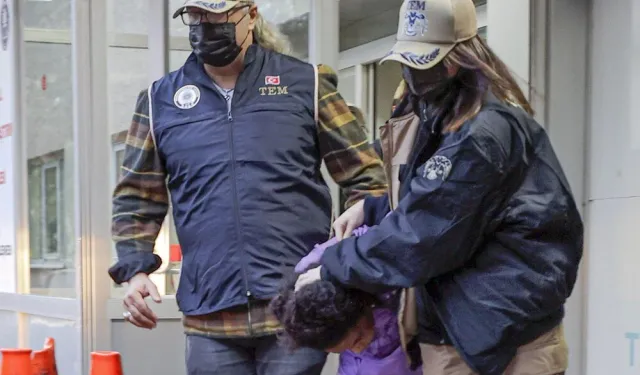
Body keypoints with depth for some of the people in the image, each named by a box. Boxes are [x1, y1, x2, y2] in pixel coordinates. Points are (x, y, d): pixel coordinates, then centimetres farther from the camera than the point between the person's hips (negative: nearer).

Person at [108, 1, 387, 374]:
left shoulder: (305, 83, 5)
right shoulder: (160, 100, 11)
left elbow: (366, 177, 6)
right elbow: (137, 199, 15)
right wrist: (134, 270, 0)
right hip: (210, 318, 3)